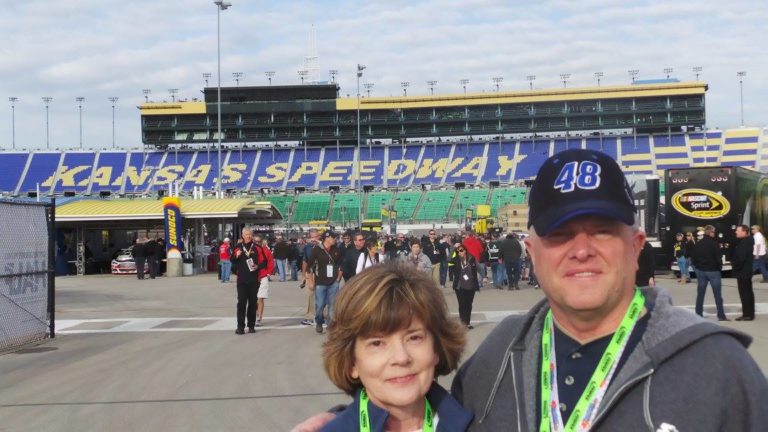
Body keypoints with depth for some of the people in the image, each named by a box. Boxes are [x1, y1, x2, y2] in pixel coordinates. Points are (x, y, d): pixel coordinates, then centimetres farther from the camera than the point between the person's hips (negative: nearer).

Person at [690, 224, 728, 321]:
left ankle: (698, 314, 9)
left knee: (700, 294, 8)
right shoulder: (714, 243, -14)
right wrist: (719, 267, 1)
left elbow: (693, 256, 5)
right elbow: (718, 257, -14)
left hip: (701, 271, 5)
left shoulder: (698, 244, 3)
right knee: (718, 295, 1)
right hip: (713, 271, -5)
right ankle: (721, 315, 2)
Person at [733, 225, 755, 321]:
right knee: (748, 293, 15)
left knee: (745, 293, -6)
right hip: (746, 271, 11)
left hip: (742, 271, -11)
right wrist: (734, 262, 7)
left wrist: (735, 265, -11)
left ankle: (747, 314, -4)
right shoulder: (747, 241, 12)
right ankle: (749, 313, 22)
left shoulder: (744, 242, -20)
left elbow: (741, 258, -26)